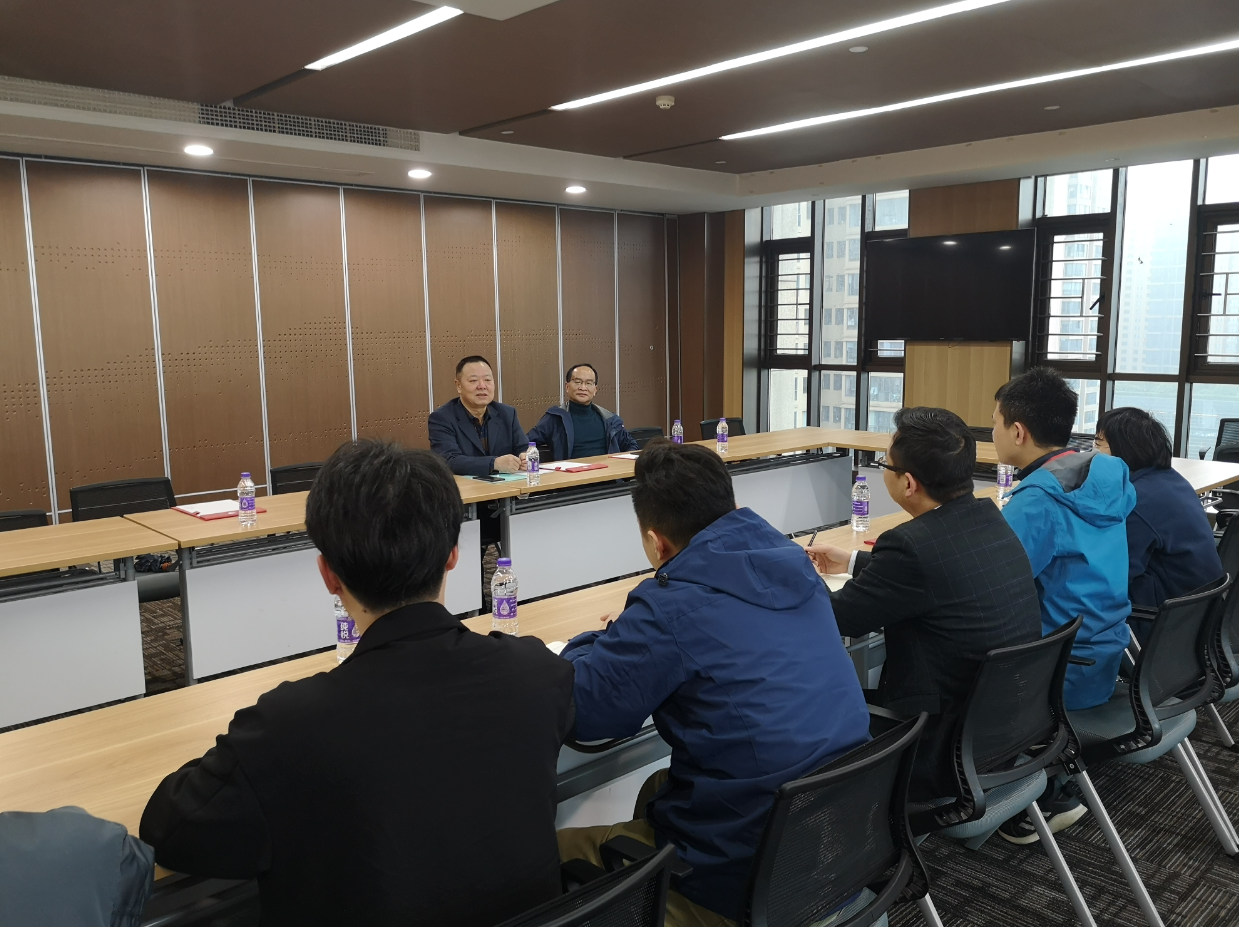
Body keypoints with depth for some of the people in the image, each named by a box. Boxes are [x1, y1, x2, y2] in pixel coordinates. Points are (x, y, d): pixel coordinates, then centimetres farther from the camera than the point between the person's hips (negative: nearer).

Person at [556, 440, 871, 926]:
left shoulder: (672, 606, -23)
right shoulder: (792, 565, 0)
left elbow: (575, 711, -14)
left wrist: (611, 639, 5)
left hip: (748, 877, -8)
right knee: (656, 789, 32)